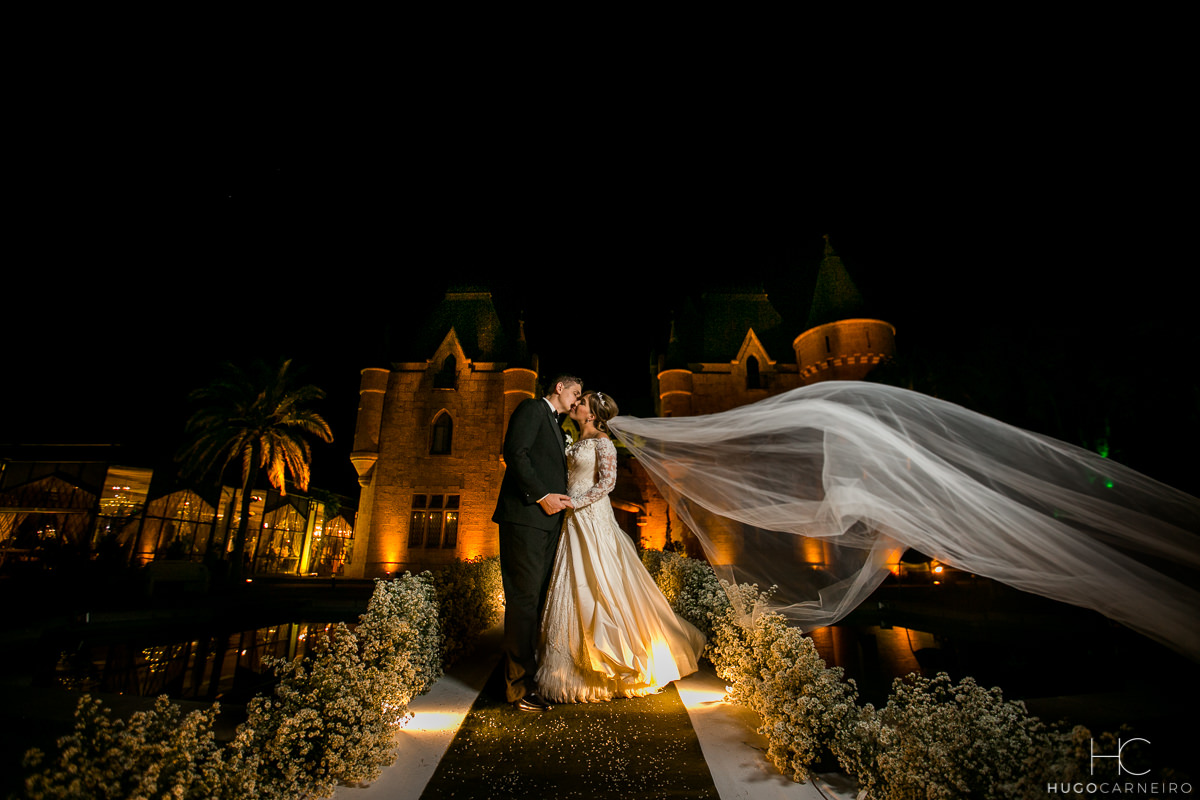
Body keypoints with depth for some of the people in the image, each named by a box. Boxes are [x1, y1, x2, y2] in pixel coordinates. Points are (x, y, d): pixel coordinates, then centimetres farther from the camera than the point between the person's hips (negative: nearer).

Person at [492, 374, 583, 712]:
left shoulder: (556, 427, 27)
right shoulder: (532, 408, 0)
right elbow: (515, 453, -13)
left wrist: (560, 499, 9)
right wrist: (542, 496, -15)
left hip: (547, 519, 9)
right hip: (525, 515, -9)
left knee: (539, 597, 9)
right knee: (524, 597, -6)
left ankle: (533, 673, 18)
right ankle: (519, 686, 2)